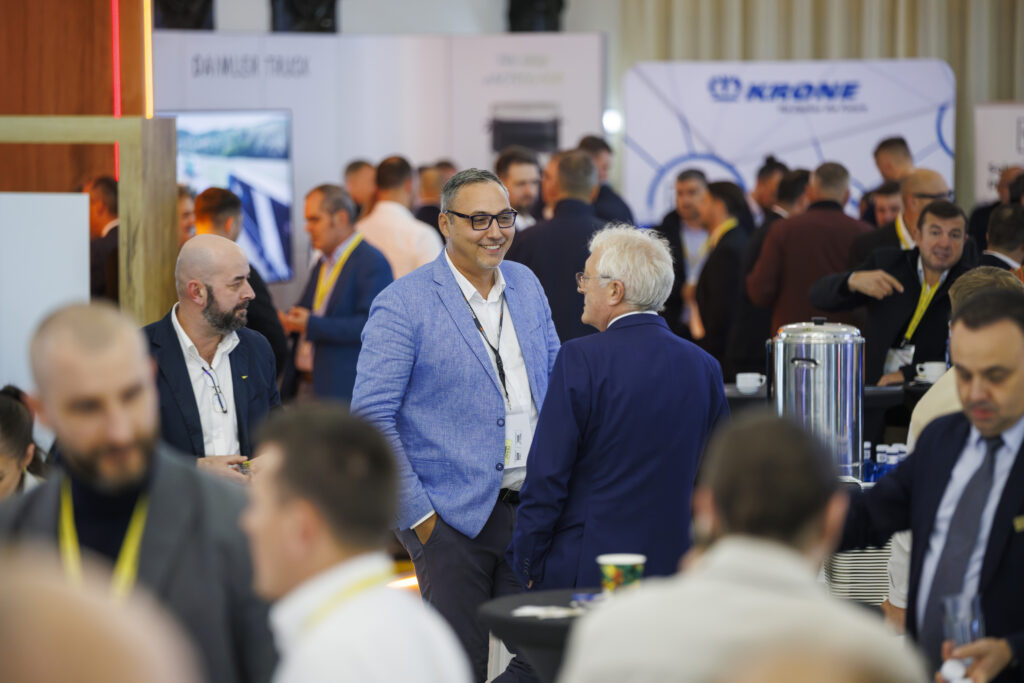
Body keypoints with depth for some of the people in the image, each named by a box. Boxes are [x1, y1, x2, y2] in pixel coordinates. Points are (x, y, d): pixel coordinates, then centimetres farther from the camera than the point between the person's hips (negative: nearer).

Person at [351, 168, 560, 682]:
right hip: (452, 518, -5)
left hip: (532, 508, 5)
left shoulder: (526, 285, 10)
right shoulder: (402, 304, -9)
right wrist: (418, 515, -13)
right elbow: (371, 417, -11)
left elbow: (555, 383, 20)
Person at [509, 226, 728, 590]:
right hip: (672, 570, 5)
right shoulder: (705, 366, 5)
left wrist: (527, 563, -1)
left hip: (583, 573, -5)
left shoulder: (580, 359, -11)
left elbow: (547, 475, -10)